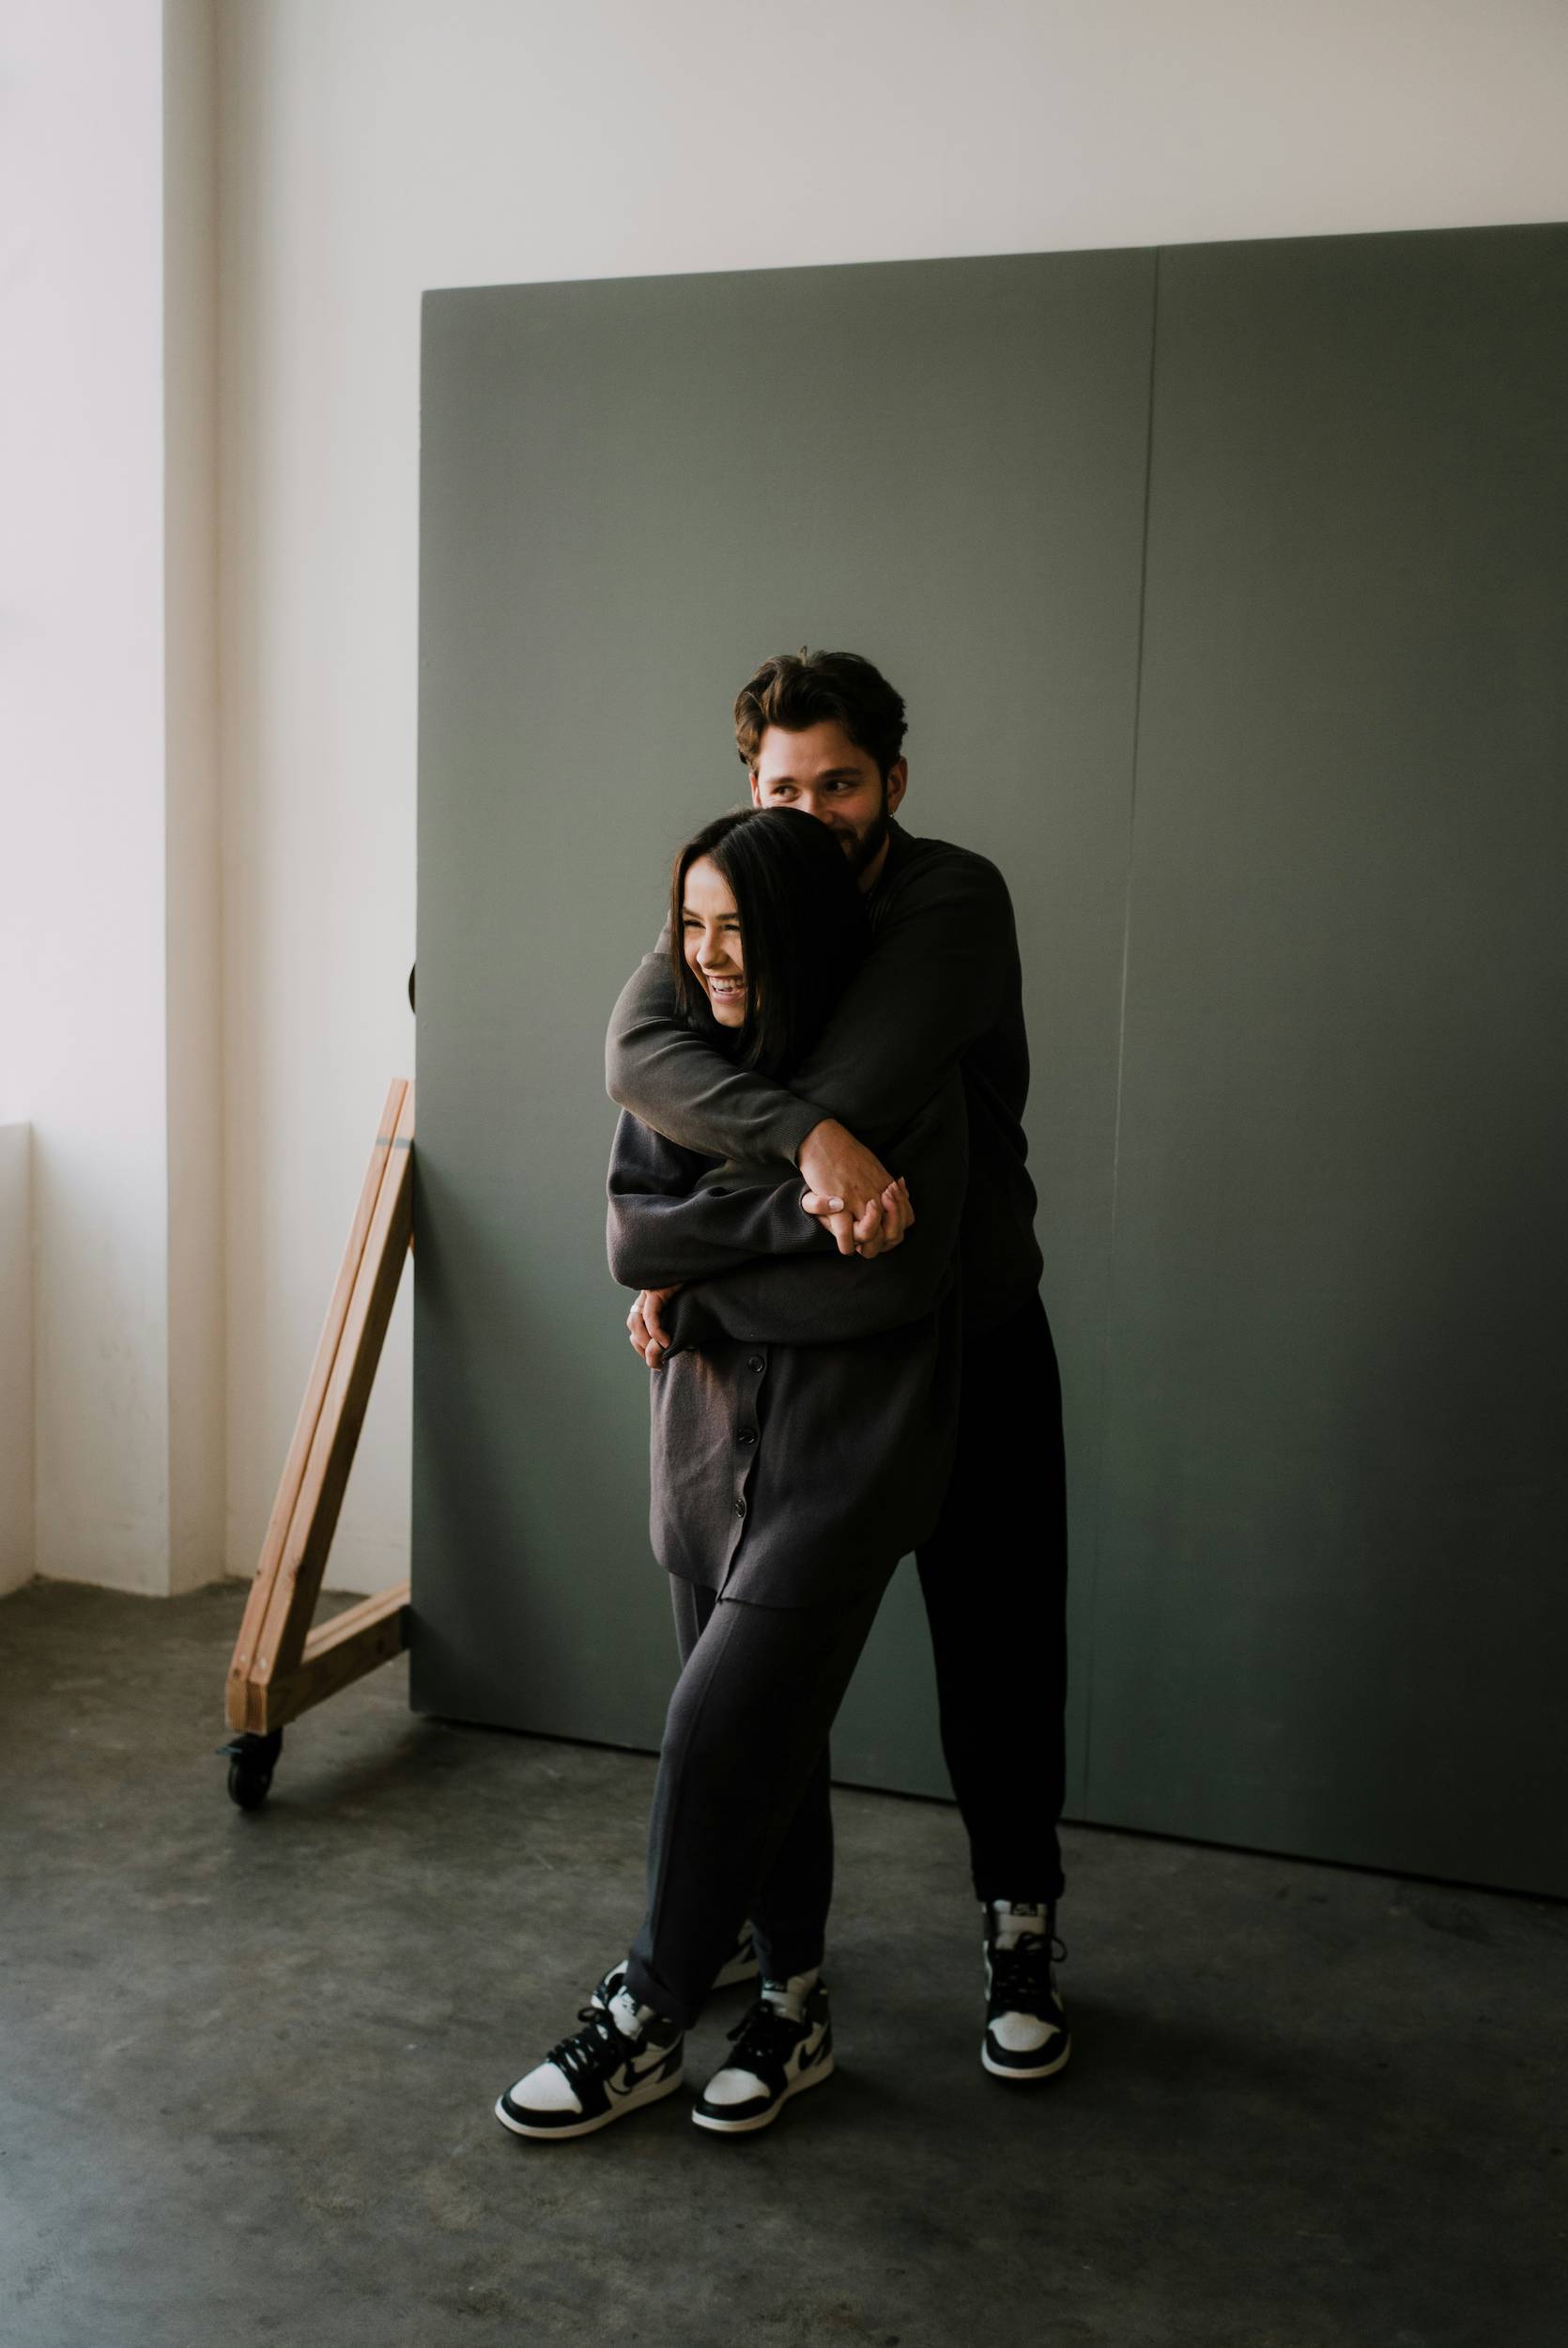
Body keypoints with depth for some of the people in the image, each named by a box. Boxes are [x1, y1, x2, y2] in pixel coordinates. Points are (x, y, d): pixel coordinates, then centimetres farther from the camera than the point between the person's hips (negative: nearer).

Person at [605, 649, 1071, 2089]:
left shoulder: (955, 900, -16)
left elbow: (871, 1072, -33)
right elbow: (639, 1054, -22)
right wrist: (810, 1137, -39)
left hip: (972, 1338, -3)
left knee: (998, 1654, 4)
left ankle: (1021, 1934, 24)